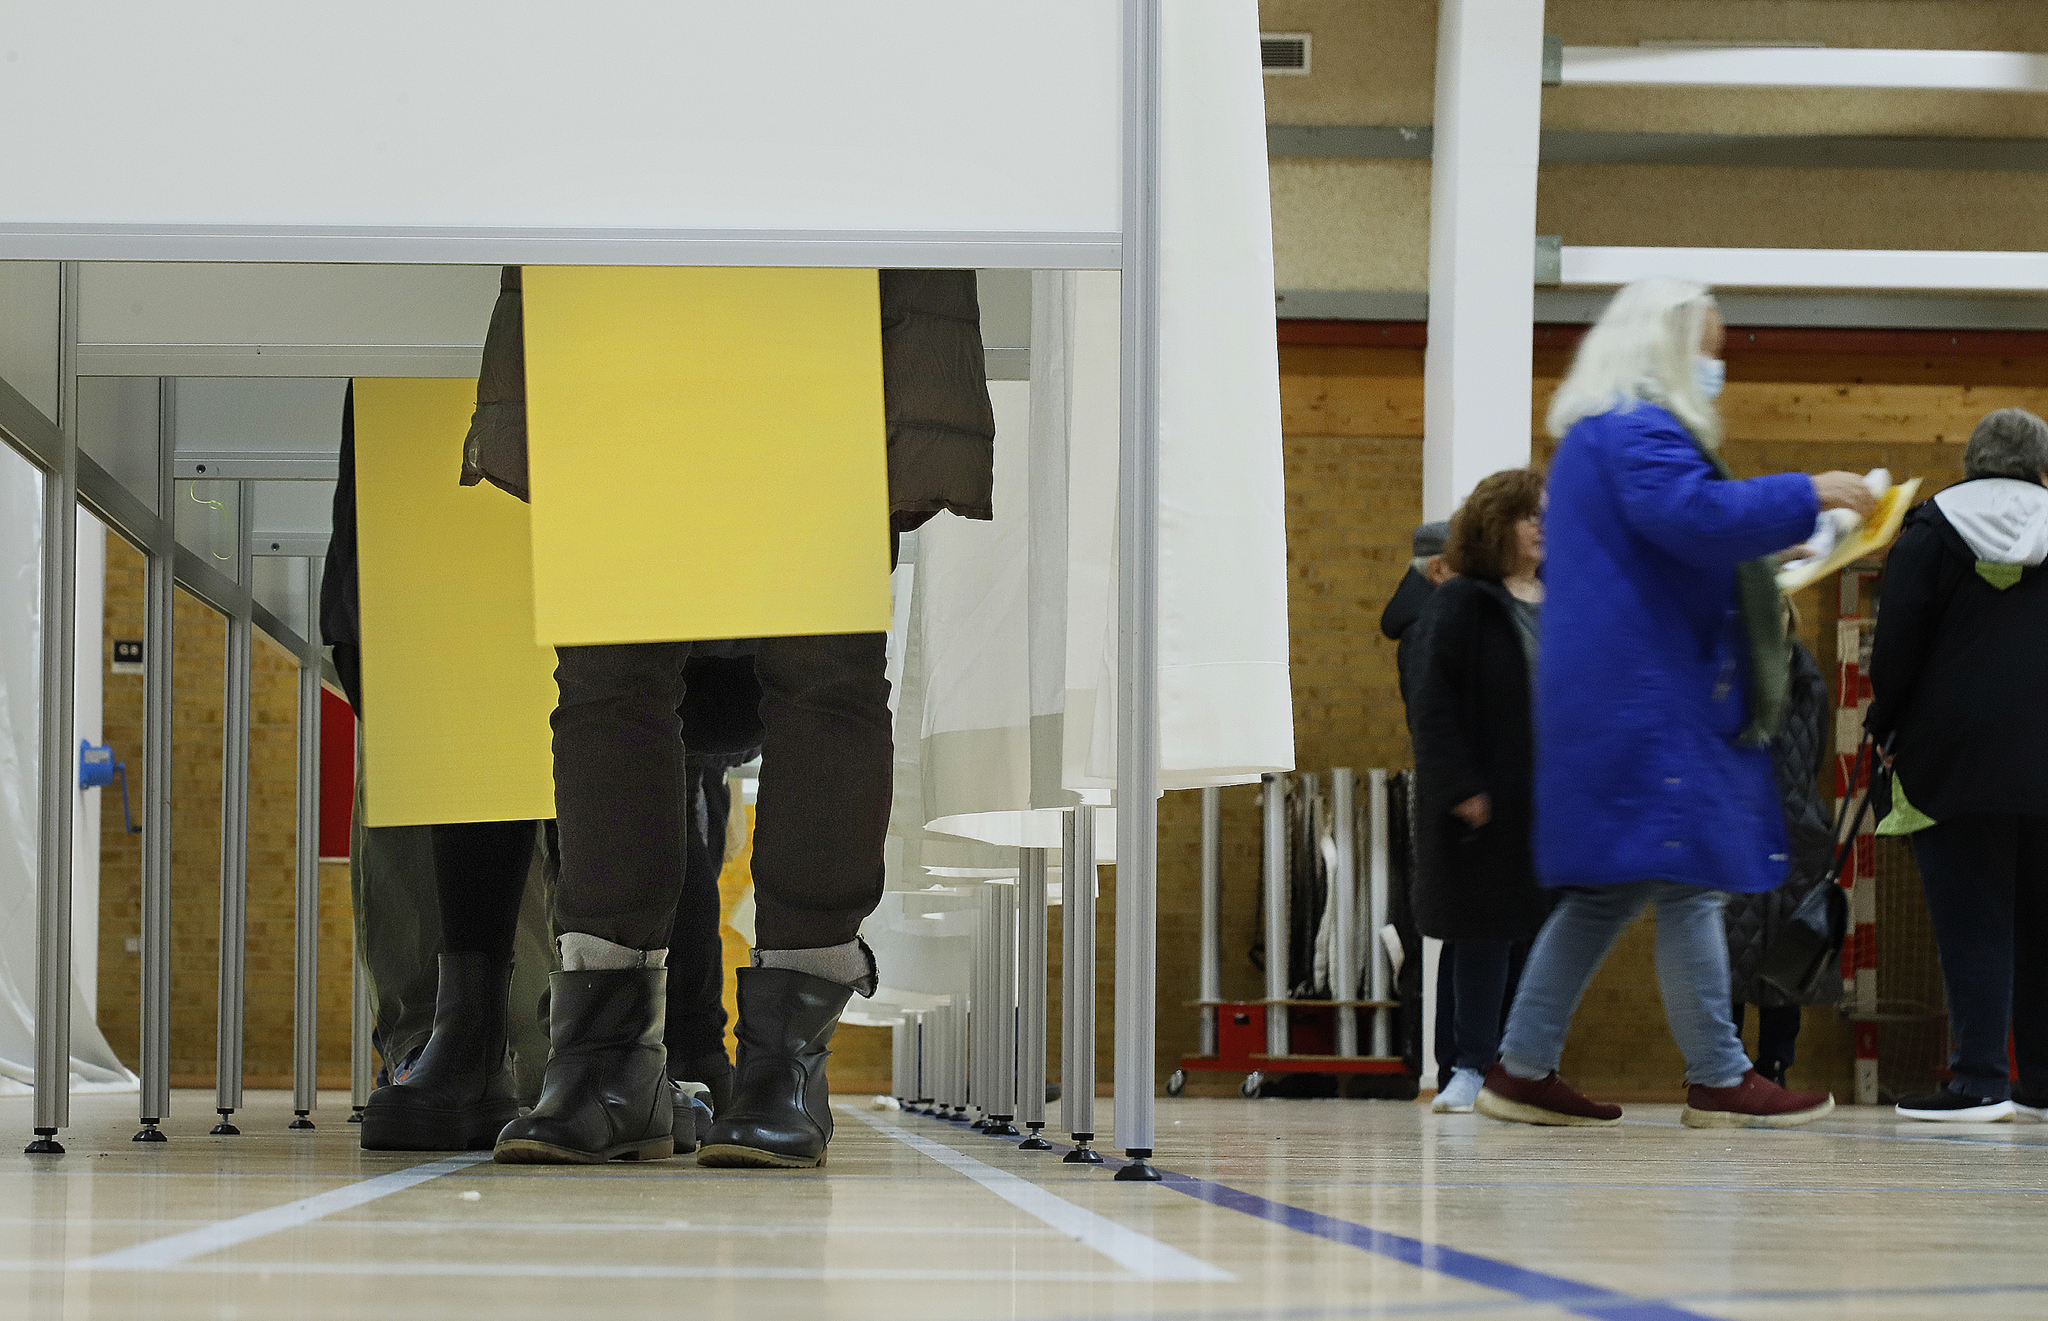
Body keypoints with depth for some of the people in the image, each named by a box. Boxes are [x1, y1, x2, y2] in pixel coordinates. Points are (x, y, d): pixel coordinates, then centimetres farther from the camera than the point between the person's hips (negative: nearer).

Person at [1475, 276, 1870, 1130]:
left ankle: (1523, 1069, 9)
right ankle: (1718, 1080, -6)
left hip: (1606, 698, 11)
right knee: (1688, 882, -8)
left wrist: (1757, 564, 27)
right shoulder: (1638, 433, -11)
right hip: (1650, 699, -11)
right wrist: (1806, 495, -18)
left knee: (1605, 891, 10)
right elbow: (1694, 514, -27)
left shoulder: (1599, 436, 24)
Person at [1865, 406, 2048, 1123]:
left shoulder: (1931, 530, -1)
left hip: (1959, 754, -3)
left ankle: (1980, 1080, -9)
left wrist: (1884, 725, 6)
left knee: (1972, 917, -3)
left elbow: (1897, 642, -5)